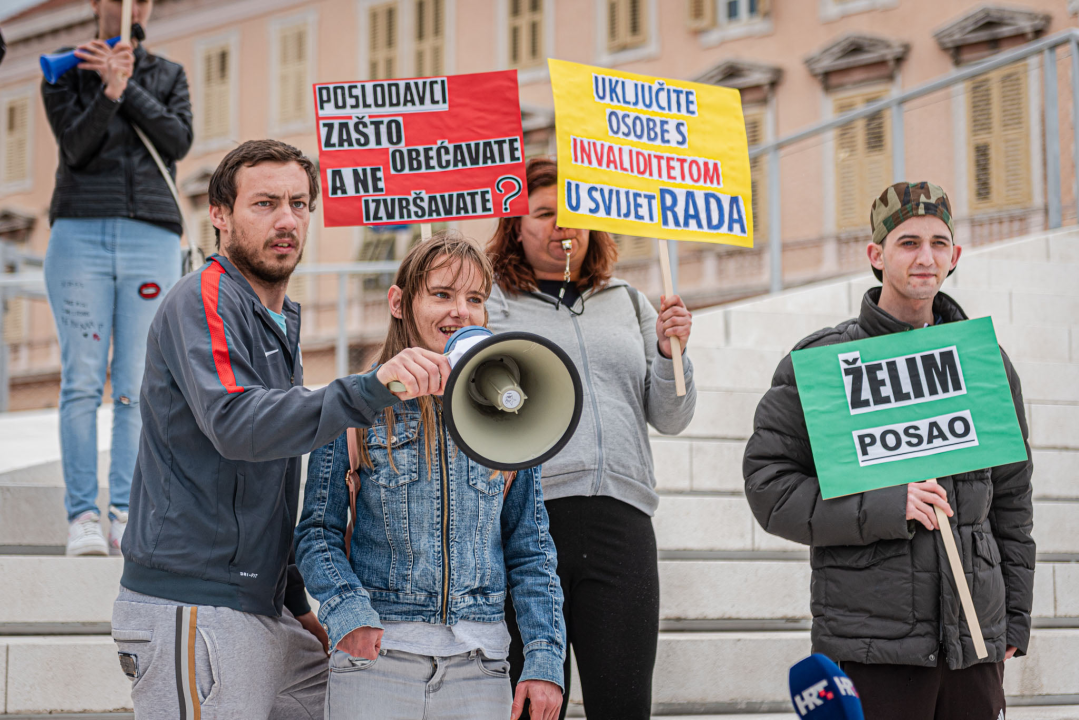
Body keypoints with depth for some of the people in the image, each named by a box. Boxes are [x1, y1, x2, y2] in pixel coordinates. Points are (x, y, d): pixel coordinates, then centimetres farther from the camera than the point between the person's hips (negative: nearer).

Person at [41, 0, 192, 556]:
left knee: (137, 386, -3)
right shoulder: (64, 70, 13)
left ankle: (127, 516, -1)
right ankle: (82, 515, -6)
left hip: (152, 237, 1)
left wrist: (128, 85, -5)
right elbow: (76, 147, -3)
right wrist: (110, 90, -16)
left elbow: (178, 141, 1)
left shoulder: (168, 76, 18)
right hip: (81, 233, -1)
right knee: (82, 381, -7)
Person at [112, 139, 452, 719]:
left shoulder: (279, 319, 20)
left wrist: (296, 604, 18)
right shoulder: (203, 302, -10)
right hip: (191, 610, -9)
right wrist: (371, 389, -39)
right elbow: (236, 424, -30)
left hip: (261, 608, 9)